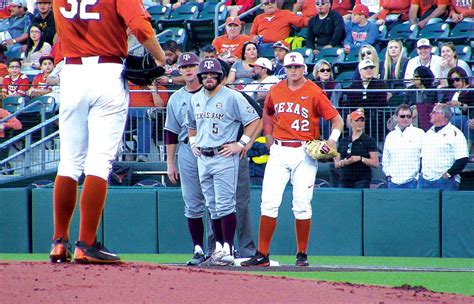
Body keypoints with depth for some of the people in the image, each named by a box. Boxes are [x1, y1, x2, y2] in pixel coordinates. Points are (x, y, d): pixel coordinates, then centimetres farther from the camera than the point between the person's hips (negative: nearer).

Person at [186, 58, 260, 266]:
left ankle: (227, 249, -12)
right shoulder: (195, 99, 14)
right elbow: (191, 124, 30)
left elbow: (253, 120, -7)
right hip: (202, 158, 7)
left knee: (225, 205, -11)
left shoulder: (232, 97, -6)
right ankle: (219, 247, 15)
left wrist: (240, 144, -12)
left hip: (224, 157, -7)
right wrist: (193, 142, 14)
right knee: (212, 207, 10)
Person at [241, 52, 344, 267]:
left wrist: (333, 140, -21)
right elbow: (267, 113, 26)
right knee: (269, 203, -5)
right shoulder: (276, 91, 8)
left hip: (304, 153, -3)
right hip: (279, 152, 3)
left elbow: (337, 119, -3)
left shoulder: (314, 93, -4)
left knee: (302, 205, -1)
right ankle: (262, 255, -3)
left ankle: (302, 255, 10)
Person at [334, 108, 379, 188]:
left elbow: (375, 163, -3)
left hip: (362, 181, -4)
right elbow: (336, 164, 16)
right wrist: (344, 162, -5)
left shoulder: (369, 141, 4)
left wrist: (360, 159, -14)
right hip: (344, 181, 4)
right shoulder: (343, 141, 16)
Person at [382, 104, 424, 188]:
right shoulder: (390, 136, 15)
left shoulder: (419, 133, 3)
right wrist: (388, 174, 8)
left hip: (412, 181, -4)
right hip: (394, 181, 4)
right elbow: (385, 160, 21)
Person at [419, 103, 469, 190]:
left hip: (445, 181, -7)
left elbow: (463, 160, -12)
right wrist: (421, 171, 10)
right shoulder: (429, 133, 18)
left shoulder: (454, 133, -5)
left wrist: (448, 174, -14)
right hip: (424, 180, 7)